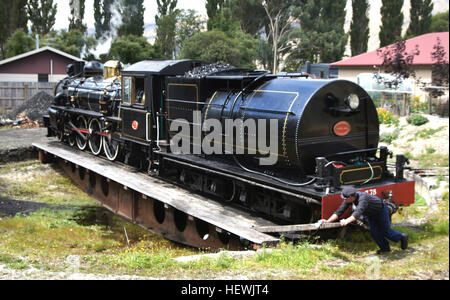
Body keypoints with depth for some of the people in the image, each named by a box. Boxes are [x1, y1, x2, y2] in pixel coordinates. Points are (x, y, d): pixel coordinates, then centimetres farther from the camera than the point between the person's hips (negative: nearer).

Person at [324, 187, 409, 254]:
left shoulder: (363, 198, -45)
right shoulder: (349, 199, -21)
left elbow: (358, 213, -58)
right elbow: (339, 211, -21)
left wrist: (347, 221, -72)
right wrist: (328, 221, -32)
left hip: (381, 210, -7)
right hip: (371, 214, 7)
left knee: (385, 231, 7)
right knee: (374, 233, 4)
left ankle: (402, 237, 32)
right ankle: (385, 247, 25)